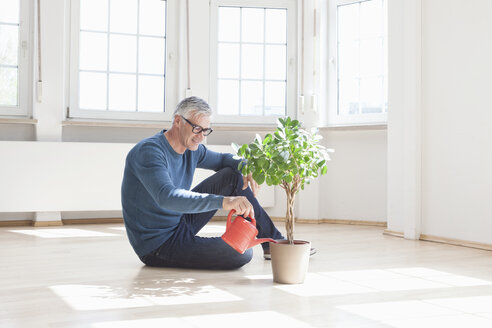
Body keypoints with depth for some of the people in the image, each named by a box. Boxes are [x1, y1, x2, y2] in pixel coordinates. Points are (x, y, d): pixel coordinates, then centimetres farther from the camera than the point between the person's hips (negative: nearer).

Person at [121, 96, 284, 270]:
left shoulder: (191, 149, 2)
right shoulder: (149, 151, -24)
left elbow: (223, 159, 20)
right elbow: (166, 197, -41)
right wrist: (223, 201, -50)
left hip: (180, 222, 9)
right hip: (157, 246, -9)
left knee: (232, 176, 6)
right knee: (242, 253, -22)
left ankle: (273, 240, 15)